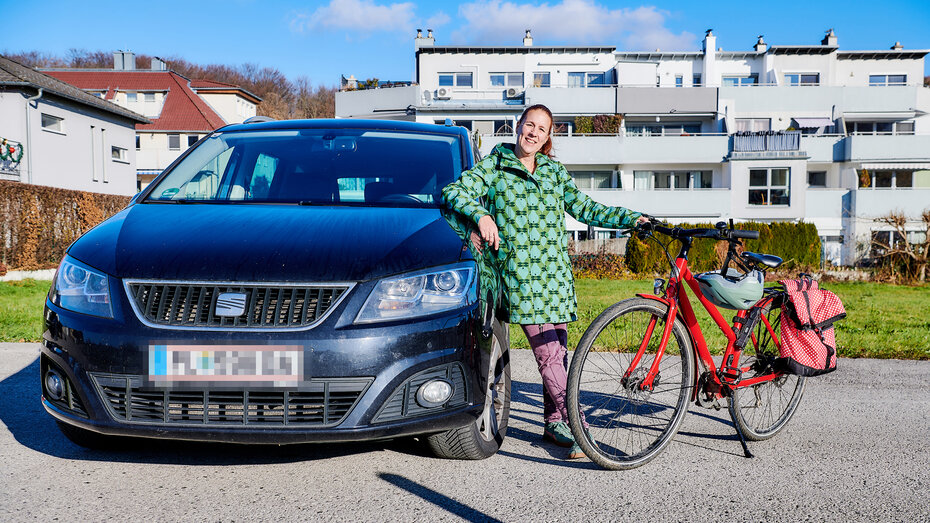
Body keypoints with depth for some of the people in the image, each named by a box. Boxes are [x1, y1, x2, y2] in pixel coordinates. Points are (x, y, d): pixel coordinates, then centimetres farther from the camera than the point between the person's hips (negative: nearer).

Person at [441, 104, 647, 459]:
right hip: (521, 276, -5)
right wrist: (481, 215, -24)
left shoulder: (555, 170, 17)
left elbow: (585, 209, 18)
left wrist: (631, 218, 10)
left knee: (558, 352, 6)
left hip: (557, 275, 5)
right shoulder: (493, 167, 4)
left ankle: (554, 423, 19)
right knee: (548, 355, -10)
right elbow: (453, 191, -7)